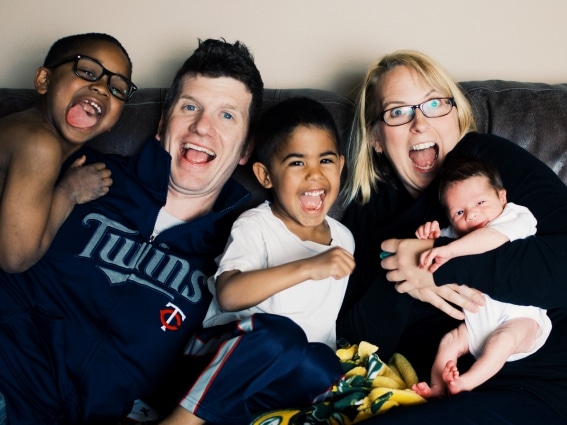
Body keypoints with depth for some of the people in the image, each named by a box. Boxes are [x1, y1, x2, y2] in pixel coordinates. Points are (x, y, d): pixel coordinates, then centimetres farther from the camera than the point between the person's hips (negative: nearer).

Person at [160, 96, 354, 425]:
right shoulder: (256, 226, -5)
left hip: (297, 377, 4)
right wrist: (307, 268, -32)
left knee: (324, 368, -31)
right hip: (229, 354, -4)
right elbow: (228, 295, -25)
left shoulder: (343, 238, 12)